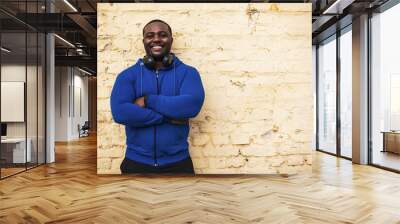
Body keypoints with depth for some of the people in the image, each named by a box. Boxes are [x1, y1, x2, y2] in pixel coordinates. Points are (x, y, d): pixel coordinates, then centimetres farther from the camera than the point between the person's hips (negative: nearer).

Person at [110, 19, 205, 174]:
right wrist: (168, 117, -16)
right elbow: (119, 112, -15)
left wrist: (148, 100, -15)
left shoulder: (188, 72, 0)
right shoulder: (128, 75, 0)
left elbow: (192, 105, -18)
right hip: (136, 162, 1)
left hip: (178, 162, 0)